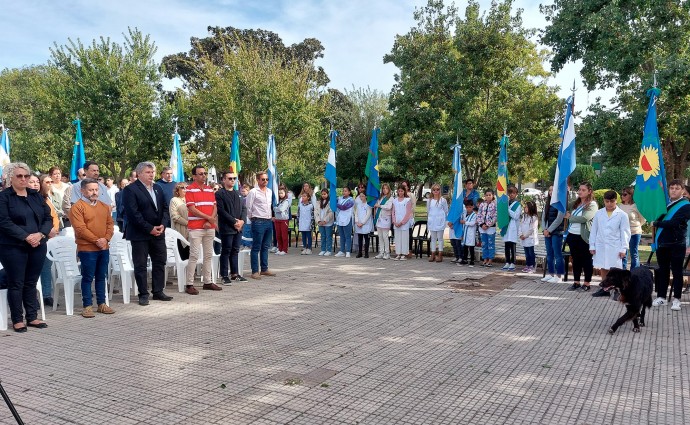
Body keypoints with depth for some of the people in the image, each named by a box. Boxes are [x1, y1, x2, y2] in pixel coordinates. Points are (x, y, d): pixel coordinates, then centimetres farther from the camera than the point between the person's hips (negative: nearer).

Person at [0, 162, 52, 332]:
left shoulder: (36, 196, 11)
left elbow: (48, 218, 8)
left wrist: (40, 234, -10)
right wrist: (26, 237, -18)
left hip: (38, 246, 4)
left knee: (31, 283, 11)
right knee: (16, 284, 3)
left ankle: (32, 317, 20)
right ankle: (17, 320, 13)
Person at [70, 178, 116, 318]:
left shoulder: (104, 206, 13)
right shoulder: (77, 207, -7)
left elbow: (110, 224, 11)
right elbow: (80, 228, -15)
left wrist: (106, 239, -6)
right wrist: (96, 240, -17)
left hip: (104, 248, 6)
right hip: (87, 249, -6)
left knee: (101, 277, 12)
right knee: (88, 278, 0)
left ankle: (102, 304, 19)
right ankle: (87, 306, 6)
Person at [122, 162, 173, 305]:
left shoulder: (158, 188, 13)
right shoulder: (131, 189, -9)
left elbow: (164, 208, 14)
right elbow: (133, 213, -16)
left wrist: (162, 225, -3)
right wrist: (149, 228, -16)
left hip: (158, 232, 7)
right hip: (140, 234, -6)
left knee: (160, 262, 10)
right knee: (141, 265, 2)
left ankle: (158, 291, 20)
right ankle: (143, 294, 10)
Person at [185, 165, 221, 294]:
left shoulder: (210, 189, 12)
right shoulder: (190, 189, -5)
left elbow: (215, 207, 8)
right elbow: (192, 209, -12)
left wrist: (210, 221, -7)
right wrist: (209, 218, -12)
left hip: (210, 227, 6)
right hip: (195, 228, -6)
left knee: (209, 255, 11)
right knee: (194, 255, -6)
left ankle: (208, 282, 19)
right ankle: (189, 284, -2)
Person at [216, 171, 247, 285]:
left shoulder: (237, 194, 17)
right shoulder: (219, 194, -5)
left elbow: (244, 208, 14)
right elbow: (221, 211, -13)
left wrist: (242, 220, -3)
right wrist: (234, 221, -15)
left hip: (238, 227, 6)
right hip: (226, 228, -6)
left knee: (235, 251, 11)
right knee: (226, 252, -1)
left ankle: (235, 273, 18)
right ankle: (225, 276, 5)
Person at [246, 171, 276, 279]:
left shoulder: (270, 192, 12)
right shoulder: (253, 192, -8)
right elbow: (248, 207, -6)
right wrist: (252, 218, 2)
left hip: (269, 221, 7)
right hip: (258, 222, -7)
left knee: (266, 247, 12)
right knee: (256, 248, -2)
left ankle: (264, 269, 21)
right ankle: (255, 271, 2)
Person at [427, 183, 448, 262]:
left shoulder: (443, 200, -2)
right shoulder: (429, 201, 7)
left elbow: (446, 211, 4)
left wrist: (446, 220, 4)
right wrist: (428, 222, 11)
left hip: (440, 222, -3)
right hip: (432, 222, 3)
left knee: (440, 238, 3)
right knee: (433, 238, 8)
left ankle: (440, 255, 6)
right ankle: (433, 255, 12)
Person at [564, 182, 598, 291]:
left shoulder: (592, 205, -8)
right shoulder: (576, 204, 15)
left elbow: (584, 218, -20)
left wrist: (570, 217, -8)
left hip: (584, 237, -7)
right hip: (573, 235, 7)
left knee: (586, 261, 3)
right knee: (576, 260, 12)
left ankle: (587, 283, 11)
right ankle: (576, 282, 20)